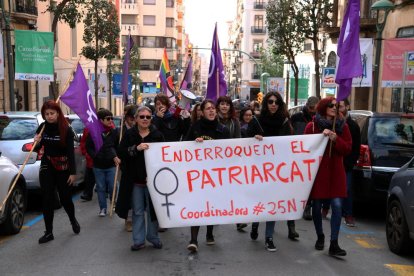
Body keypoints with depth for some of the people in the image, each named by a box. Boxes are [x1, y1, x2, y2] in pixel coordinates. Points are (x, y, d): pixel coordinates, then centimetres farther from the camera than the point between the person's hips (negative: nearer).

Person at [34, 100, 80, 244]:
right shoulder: (42, 127, -1)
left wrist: (73, 172, -15)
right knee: (47, 199, 0)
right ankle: (49, 232, 8)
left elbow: (71, 152, -11)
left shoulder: (66, 130, -11)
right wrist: (36, 143, -15)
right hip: (47, 167, 3)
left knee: (65, 198, 7)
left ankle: (73, 220, 37)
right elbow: (37, 149, 9)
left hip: (63, 168, -3)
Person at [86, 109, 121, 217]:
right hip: (98, 166, 0)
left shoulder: (114, 132, -2)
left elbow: (118, 146, 3)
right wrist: (95, 156, -11)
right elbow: (89, 147, 0)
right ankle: (103, 208, 18)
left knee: (112, 187, 2)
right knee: (101, 188, 7)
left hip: (111, 165, 0)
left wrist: (116, 157, -8)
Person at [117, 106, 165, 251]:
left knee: (152, 210, 7)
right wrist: (136, 148, -23)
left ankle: (153, 238, 22)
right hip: (135, 180, 1)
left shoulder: (157, 135, 0)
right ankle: (138, 240, 17)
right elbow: (121, 153, -7)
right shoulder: (129, 134, 2)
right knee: (138, 211, 9)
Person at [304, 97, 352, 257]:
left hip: (335, 172, 1)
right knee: (316, 206, 6)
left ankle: (334, 244, -5)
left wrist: (335, 139, -14)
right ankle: (320, 237, 29)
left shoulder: (342, 126, 6)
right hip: (317, 171, -1)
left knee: (337, 205, -10)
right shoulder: (312, 126, 0)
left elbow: (348, 149, 4)